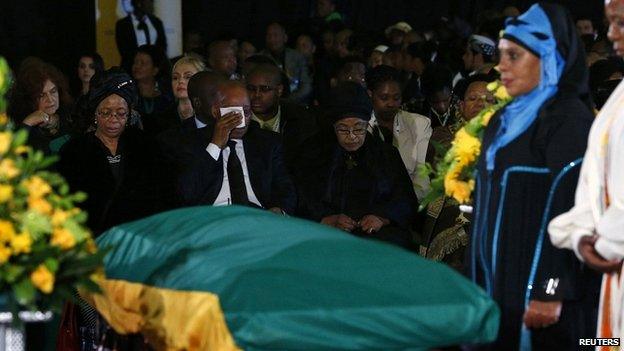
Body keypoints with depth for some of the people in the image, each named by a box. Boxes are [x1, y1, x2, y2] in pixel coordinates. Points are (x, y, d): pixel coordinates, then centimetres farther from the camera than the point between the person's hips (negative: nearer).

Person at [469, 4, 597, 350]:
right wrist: (476, 283, 14)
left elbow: (570, 208, -17)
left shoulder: (568, 119, -9)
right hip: (495, 283, 8)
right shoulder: (503, 122, 15)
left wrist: (551, 291, -22)